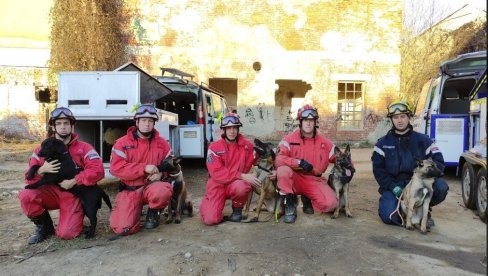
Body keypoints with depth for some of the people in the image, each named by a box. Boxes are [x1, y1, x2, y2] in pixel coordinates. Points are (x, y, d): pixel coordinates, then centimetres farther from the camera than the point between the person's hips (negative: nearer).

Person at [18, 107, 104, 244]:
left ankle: (77, 215, 17)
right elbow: (29, 179, 2)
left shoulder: (83, 148, -7)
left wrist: (74, 181, -23)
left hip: (73, 194, -3)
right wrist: (41, 170, -20)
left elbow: (98, 171, -19)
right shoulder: (42, 149, 2)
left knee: (66, 233, -20)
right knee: (25, 195, -26)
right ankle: (45, 227, 0)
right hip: (51, 191, 4)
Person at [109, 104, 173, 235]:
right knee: (122, 228, -18)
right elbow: (116, 168, -13)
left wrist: (160, 173, -14)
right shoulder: (123, 143, -4)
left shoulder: (161, 143, 3)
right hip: (129, 191, 0)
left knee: (164, 191, -37)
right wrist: (144, 168, -21)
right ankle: (136, 211, 19)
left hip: (151, 186, 1)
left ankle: (153, 213, 0)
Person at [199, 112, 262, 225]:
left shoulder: (247, 145, -4)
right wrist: (242, 176, -27)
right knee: (211, 219, -19)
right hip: (217, 185, -1)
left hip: (235, 183, 1)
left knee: (242, 187, -36)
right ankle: (208, 202, 19)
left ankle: (237, 210, -2)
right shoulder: (214, 147, -11)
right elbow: (217, 173, -20)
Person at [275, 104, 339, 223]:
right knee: (283, 170, -36)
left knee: (331, 203, -22)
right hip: (294, 179, -2)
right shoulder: (289, 139, -7)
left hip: (314, 181, 2)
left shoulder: (325, 143, 2)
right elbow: (278, 159, -19)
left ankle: (307, 200, 13)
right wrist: (299, 162, -30)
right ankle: (290, 204, -12)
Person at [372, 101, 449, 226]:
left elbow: (438, 162, 1)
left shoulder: (423, 140, 4)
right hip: (393, 186, -2)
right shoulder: (383, 143, 2)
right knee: (390, 217, -26)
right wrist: (394, 187, -16)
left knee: (441, 187, -28)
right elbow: (378, 169, -3)